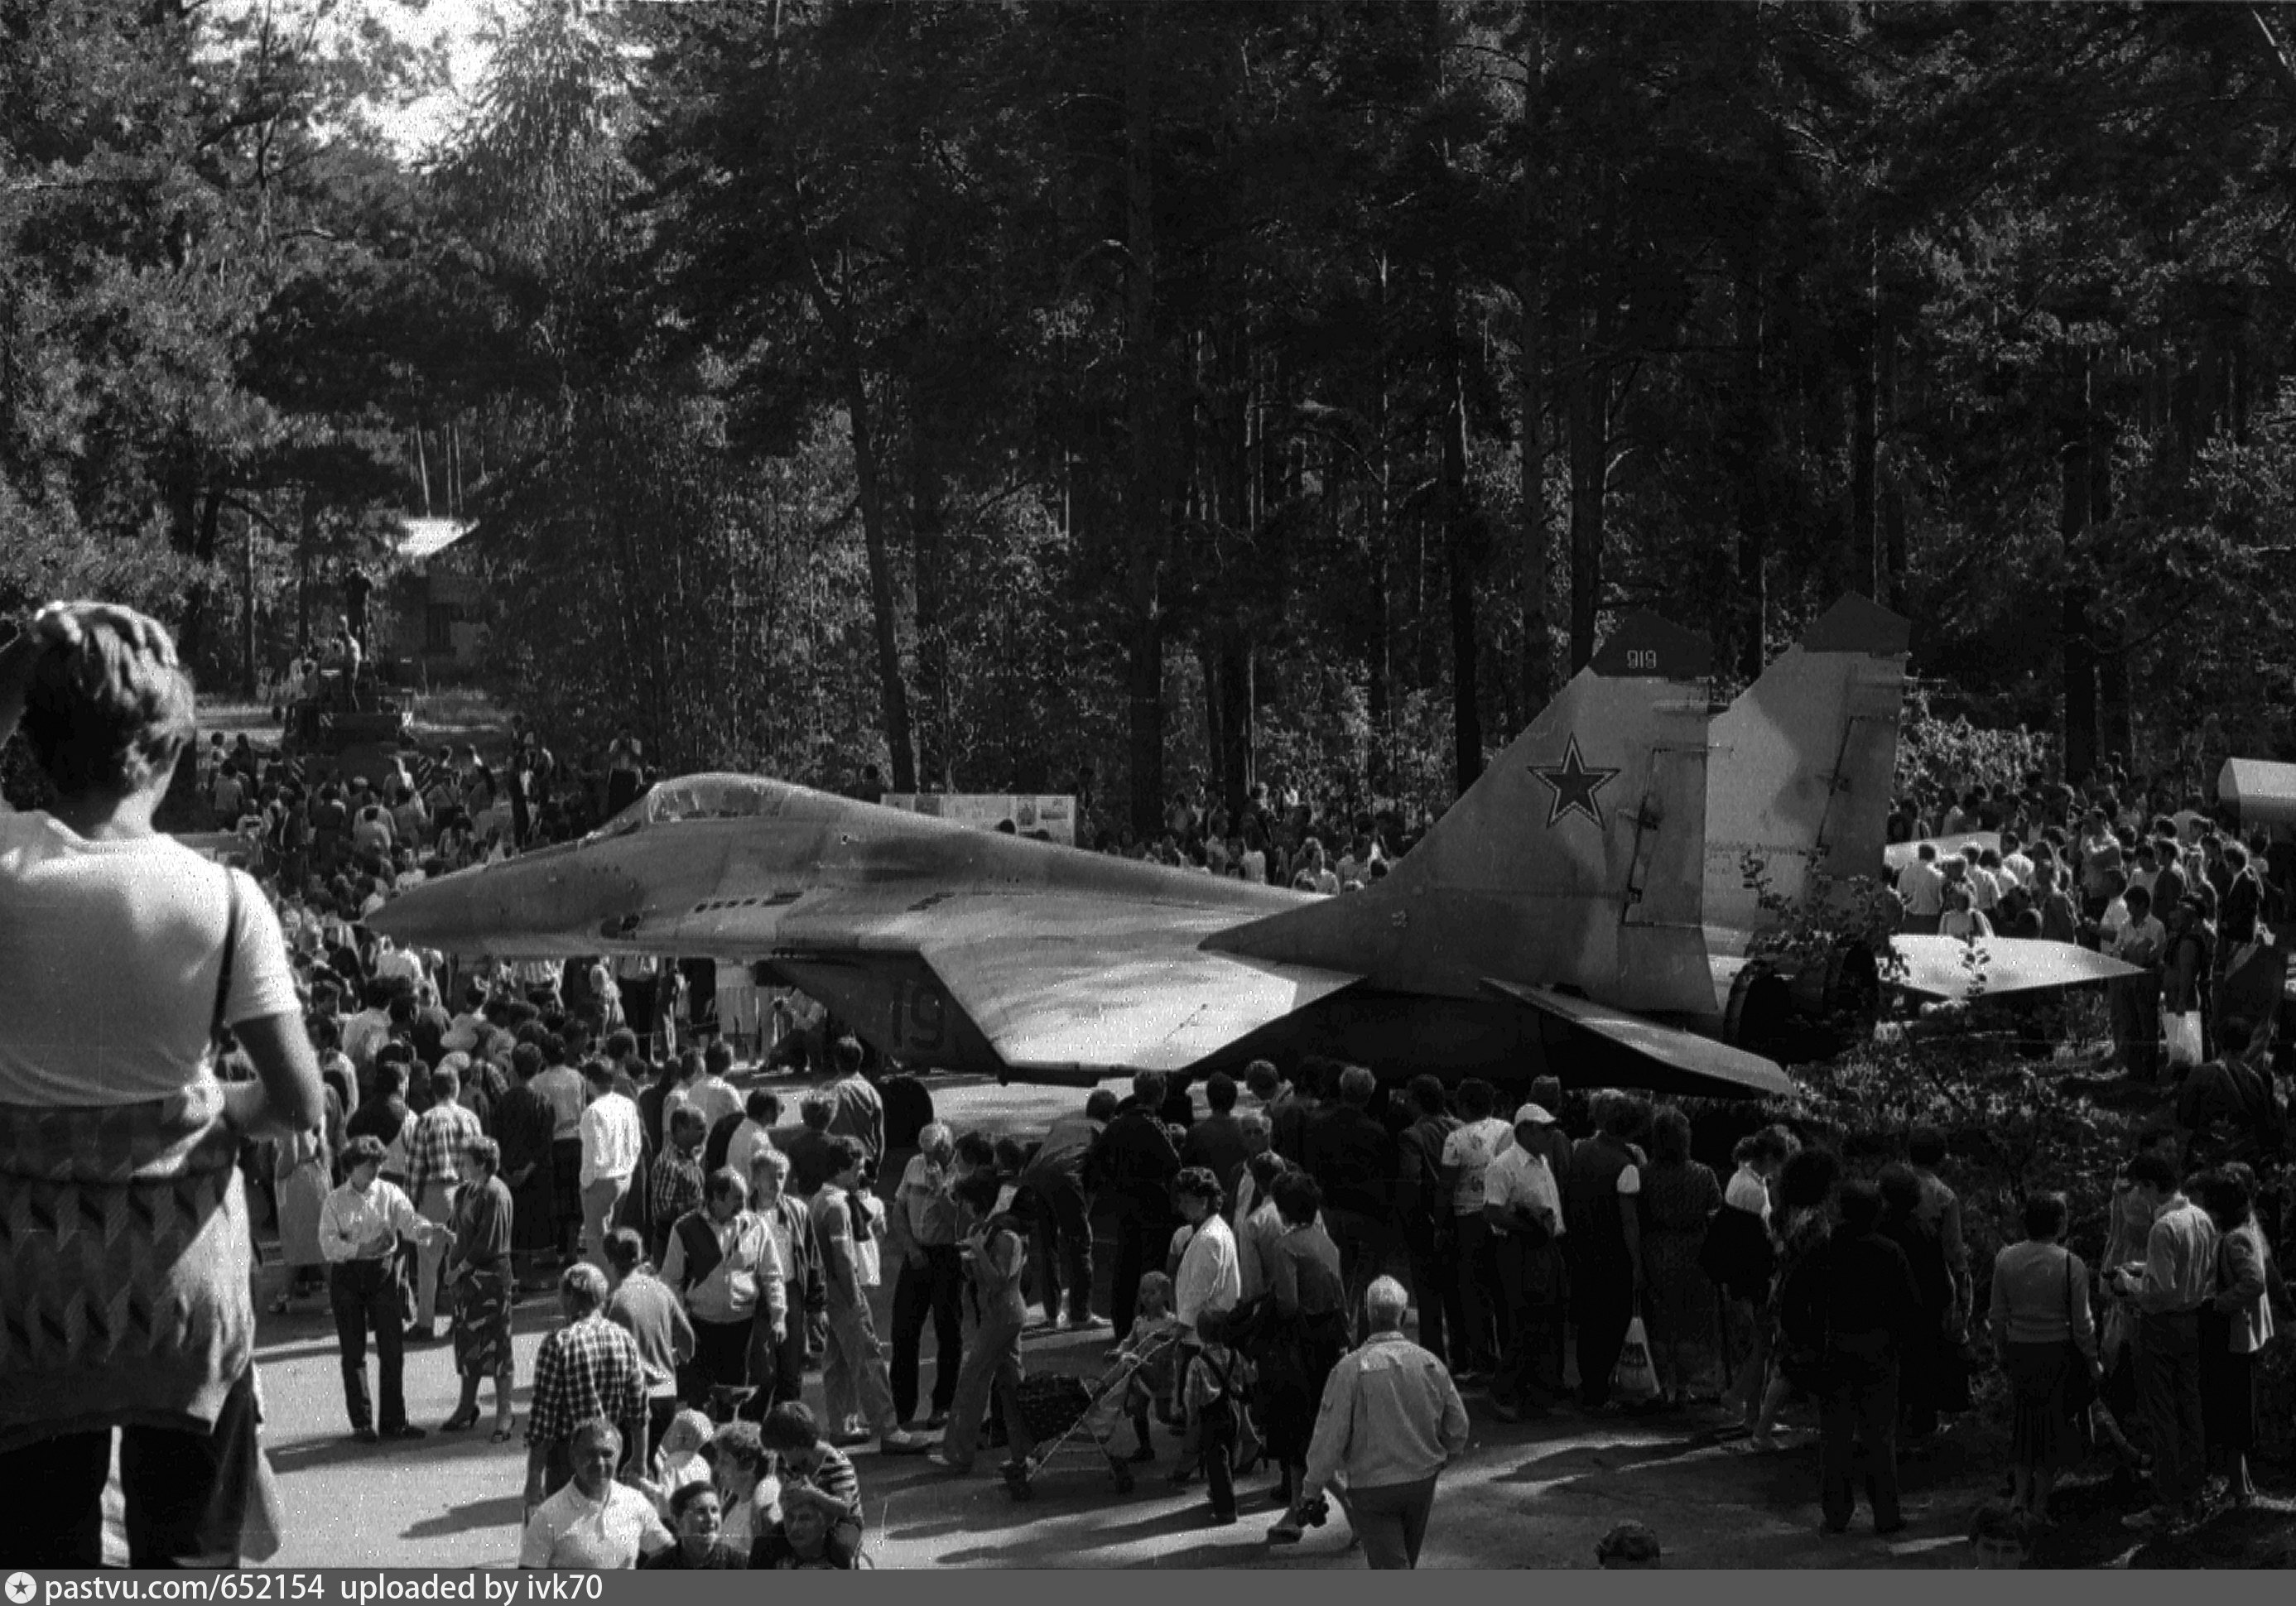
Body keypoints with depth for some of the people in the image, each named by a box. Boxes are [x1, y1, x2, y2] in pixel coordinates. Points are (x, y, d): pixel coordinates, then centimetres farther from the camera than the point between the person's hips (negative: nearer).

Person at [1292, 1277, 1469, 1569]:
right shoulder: (1430, 1364, -3)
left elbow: (1330, 1436, -15)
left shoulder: (1350, 1368, -17)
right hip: (1422, 1483, 5)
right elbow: (1458, 1427, 5)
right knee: (1405, 1563, 23)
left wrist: (1311, 1487, -1)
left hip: (1372, 1489, -5)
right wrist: (1437, 1460, 25)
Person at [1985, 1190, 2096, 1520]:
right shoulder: (2070, 1264, -13)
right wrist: (2092, 1360, 3)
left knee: (2023, 1422, 18)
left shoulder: (2005, 1259, -2)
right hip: (2058, 1352, -3)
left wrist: (2002, 1353, 17)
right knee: (2054, 1427, 8)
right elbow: (2082, 1323, -9)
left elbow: (1998, 1316, 4)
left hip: (2019, 1351, 3)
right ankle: (2039, 1505, 12)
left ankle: (2020, 1495, 14)